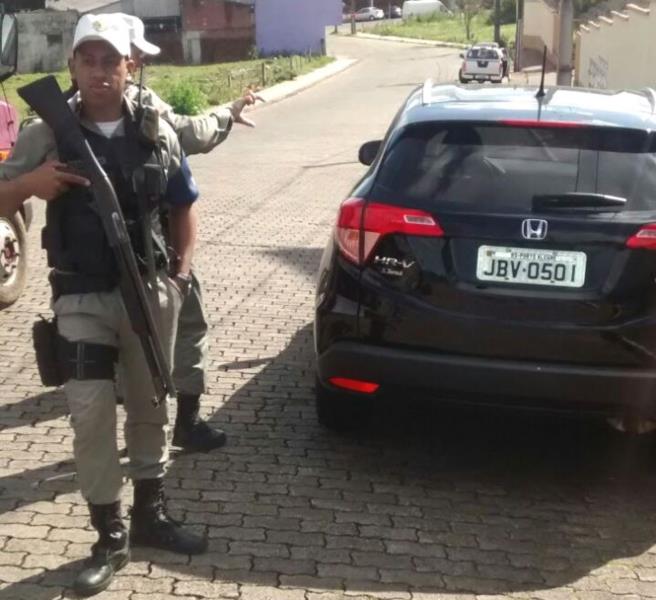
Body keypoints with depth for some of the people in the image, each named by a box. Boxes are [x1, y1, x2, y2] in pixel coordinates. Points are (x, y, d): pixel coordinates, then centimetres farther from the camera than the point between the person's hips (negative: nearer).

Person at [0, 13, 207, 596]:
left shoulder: (157, 131, 1)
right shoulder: (47, 135, -5)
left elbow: (183, 207, 13)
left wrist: (180, 273, 4)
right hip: (83, 298, -2)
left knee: (150, 406, 13)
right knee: (91, 415, -4)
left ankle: (150, 516, 31)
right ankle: (110, 538, 12)